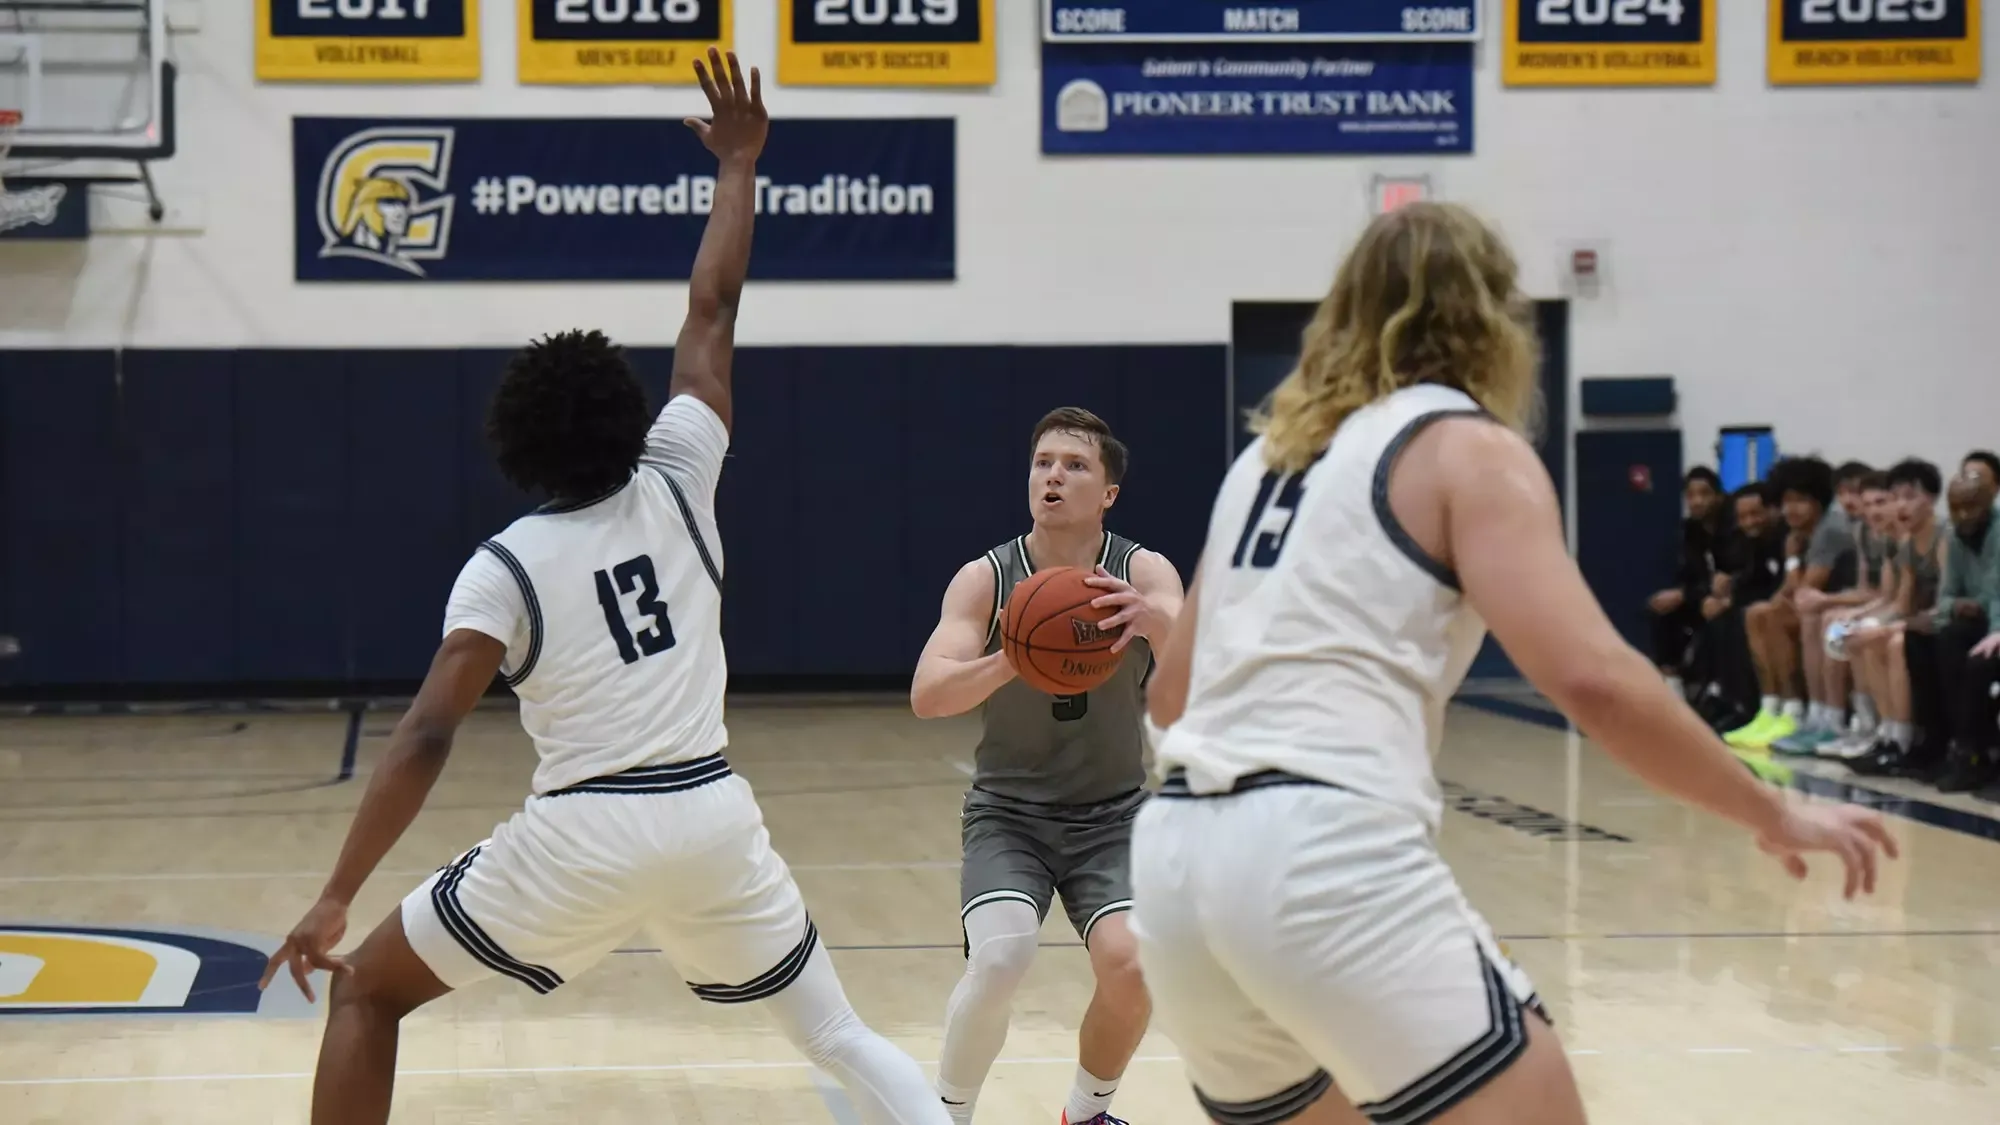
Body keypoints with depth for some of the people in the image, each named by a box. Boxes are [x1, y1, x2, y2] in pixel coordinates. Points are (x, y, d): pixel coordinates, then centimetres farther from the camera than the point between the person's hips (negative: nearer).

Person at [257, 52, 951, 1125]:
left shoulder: (503, 567, -4)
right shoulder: (677, 484, 4)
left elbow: (426, 736, -13)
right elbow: (712, 316, 13)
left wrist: (335, 900, -12)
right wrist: (739, 165, 21)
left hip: (583, 831, -3)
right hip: (715, 815, 3)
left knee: (368, 989, 14)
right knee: (837, 1034, 17)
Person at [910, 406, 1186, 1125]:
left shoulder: (1145, 573, -10)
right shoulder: (985, 580, -11)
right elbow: (926, 697, -24)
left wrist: (1153, 620, -52)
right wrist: (1009, 661, -44)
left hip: (1112, 815, 1)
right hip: (1008, 813, -1)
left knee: (1129, 964, -20)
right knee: (1001, 957, -25)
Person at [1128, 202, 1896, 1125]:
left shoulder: (1273, 450, 23)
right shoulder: (1469, 448, 3)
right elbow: (1591, 677, -11)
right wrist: (1772, 814, 0)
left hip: (1173, 860, 8)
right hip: (1322, 855, -8)